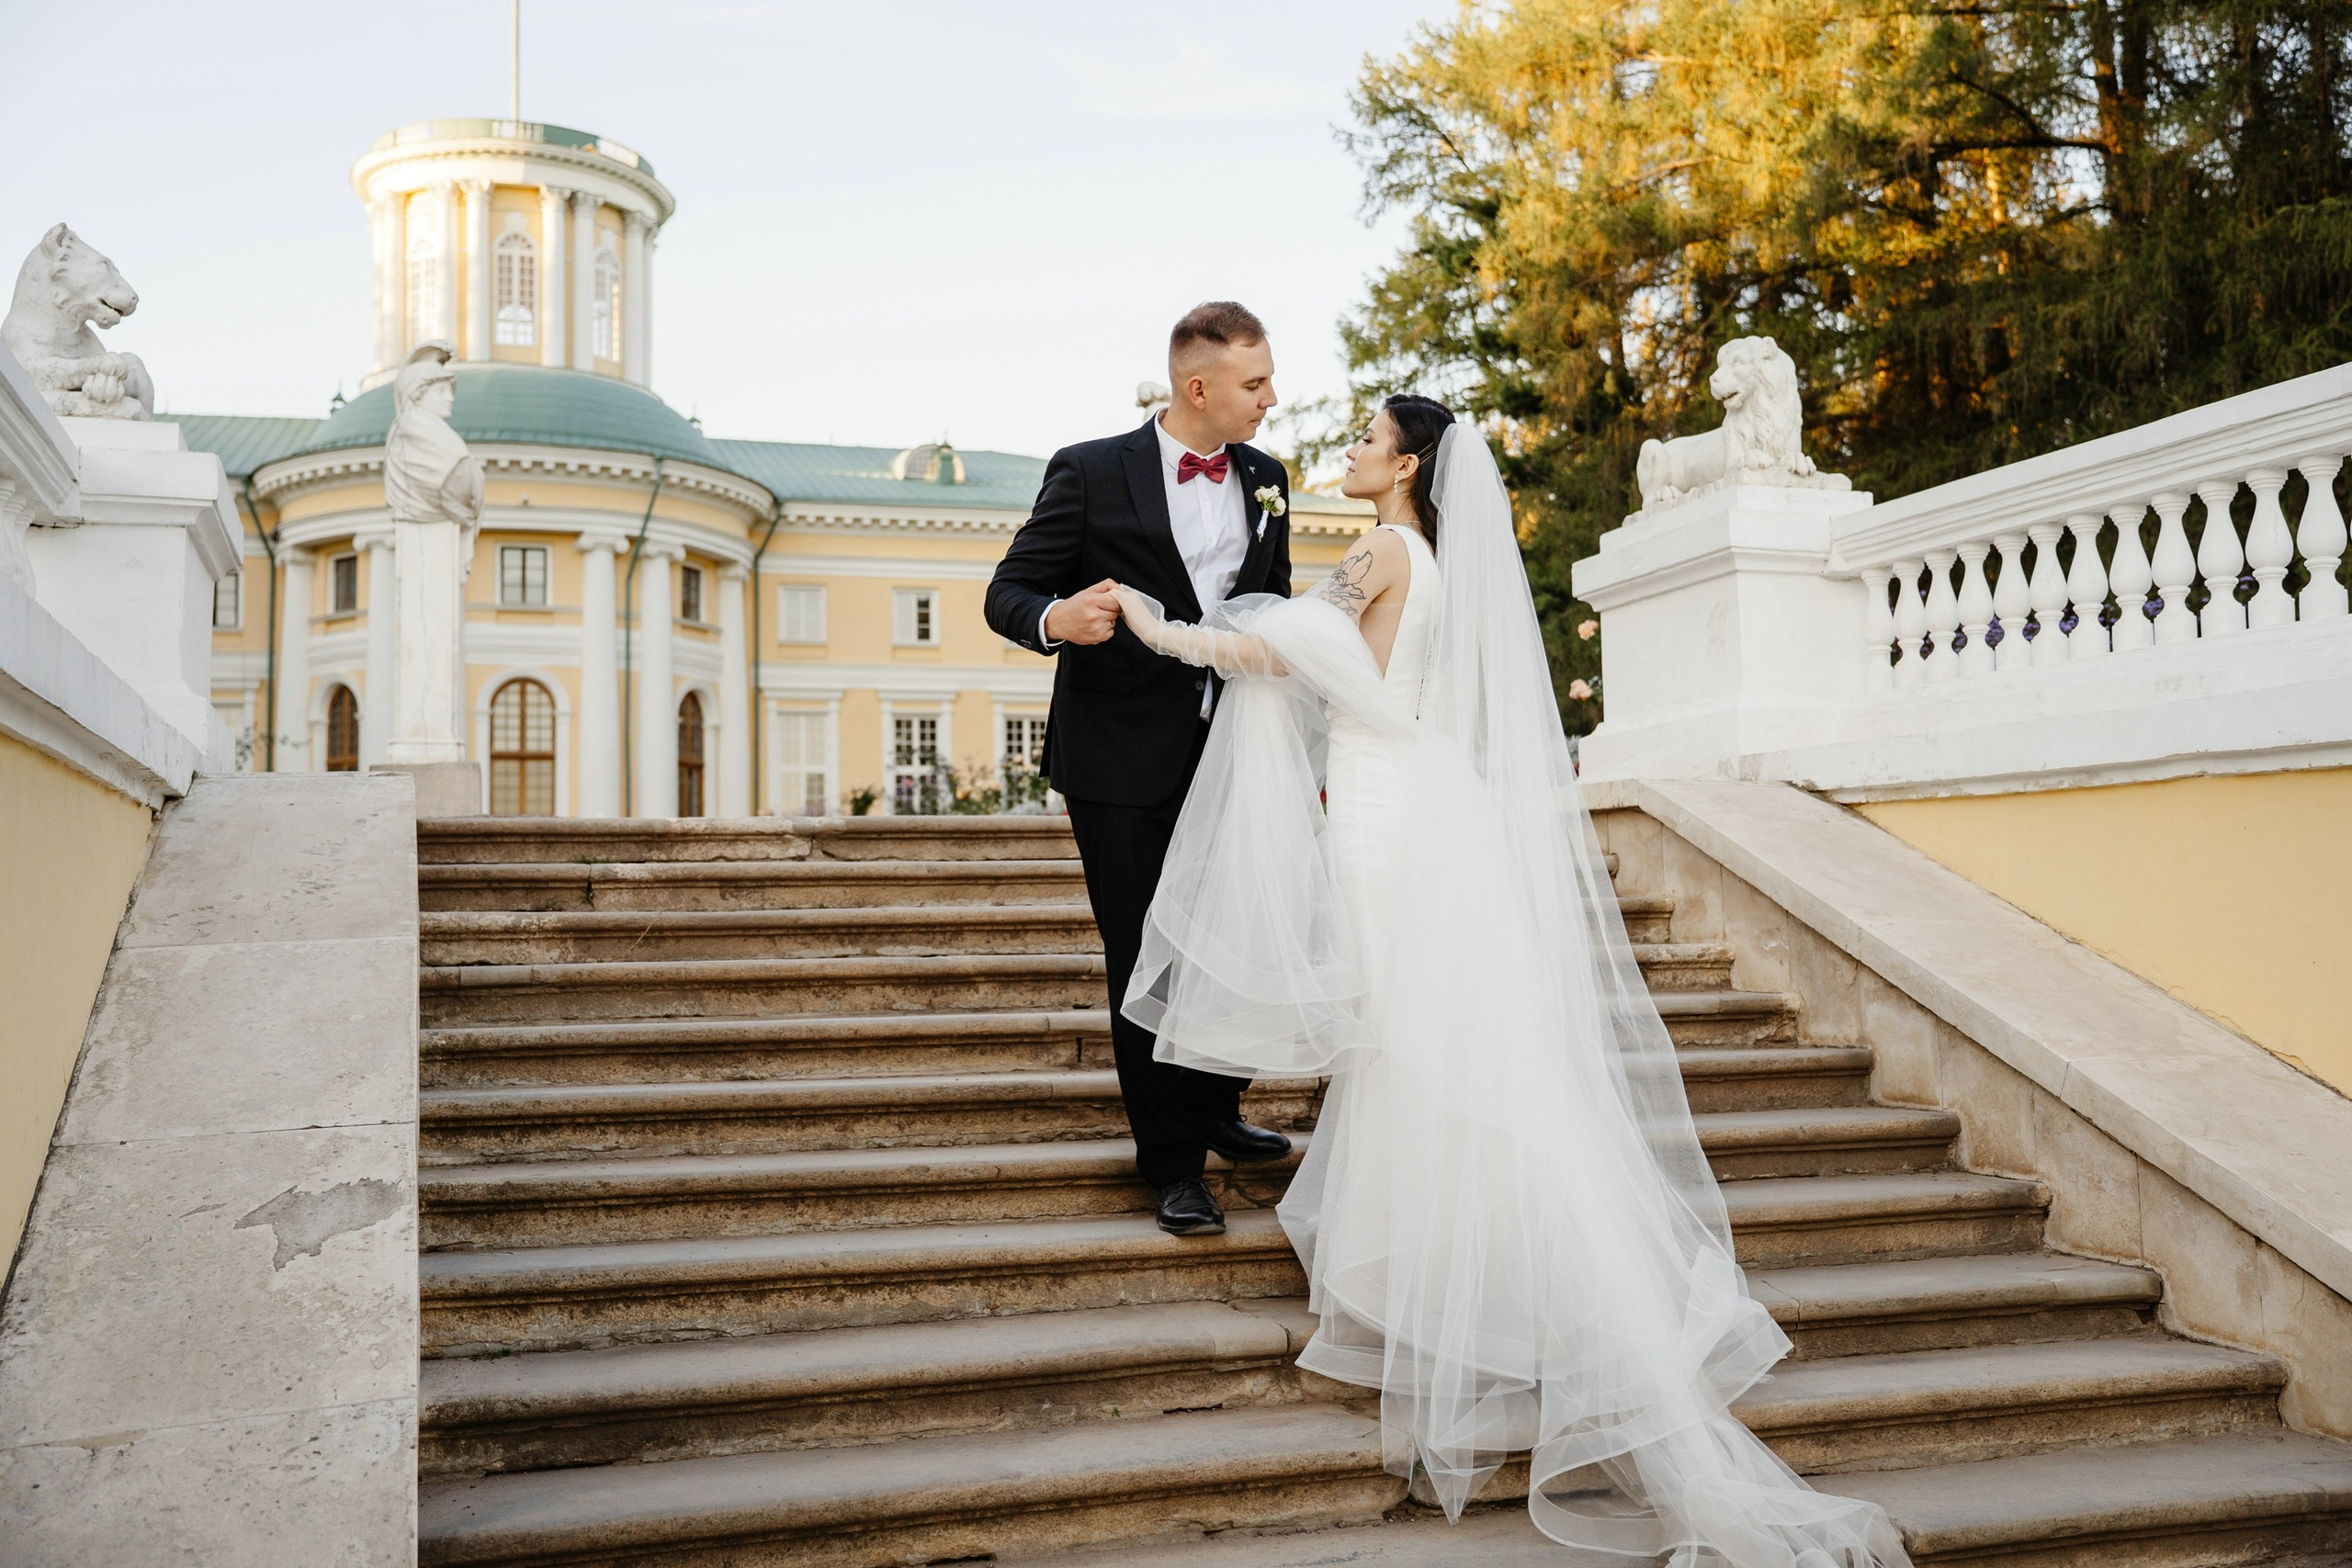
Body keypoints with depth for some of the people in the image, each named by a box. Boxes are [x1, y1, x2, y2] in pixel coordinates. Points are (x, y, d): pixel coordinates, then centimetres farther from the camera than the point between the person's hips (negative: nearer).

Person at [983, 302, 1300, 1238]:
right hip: (1123, 764, -5)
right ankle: (1174, 1164, 16)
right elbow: (1008, 594, -6)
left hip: (1233, 753, 5)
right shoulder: (1090, 473, -8)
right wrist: (1055, 618, -30)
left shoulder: (1265, 480, 9)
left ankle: (1213, 1112, 36)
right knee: (1147, 964, 3)